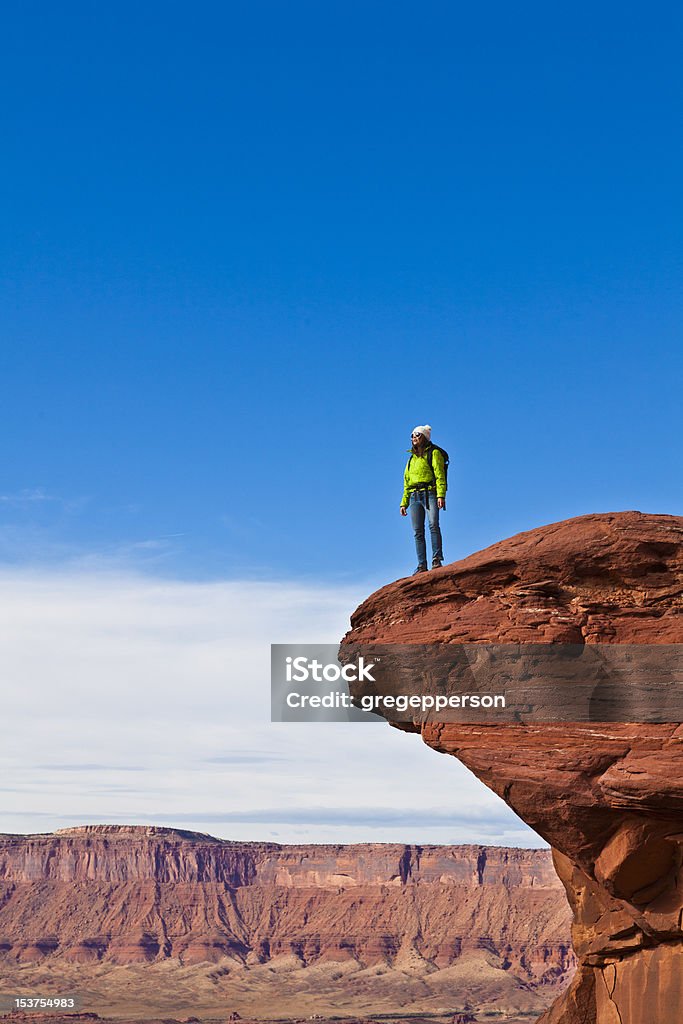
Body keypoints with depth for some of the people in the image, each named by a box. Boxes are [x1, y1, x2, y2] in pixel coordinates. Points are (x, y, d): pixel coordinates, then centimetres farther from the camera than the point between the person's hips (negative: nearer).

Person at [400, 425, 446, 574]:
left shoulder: (434, 453, 6)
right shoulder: (412, 458, 25)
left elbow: (440, 475, -5)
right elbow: (407, 482, 26)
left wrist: (441, 495, -19)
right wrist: (404, 503, 18)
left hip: (430, 493, -6)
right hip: (414, 496, 6)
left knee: (433, 525, -22)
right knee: (418, 531, -3)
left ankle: (437, 560, -25)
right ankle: (422, 565, -5)